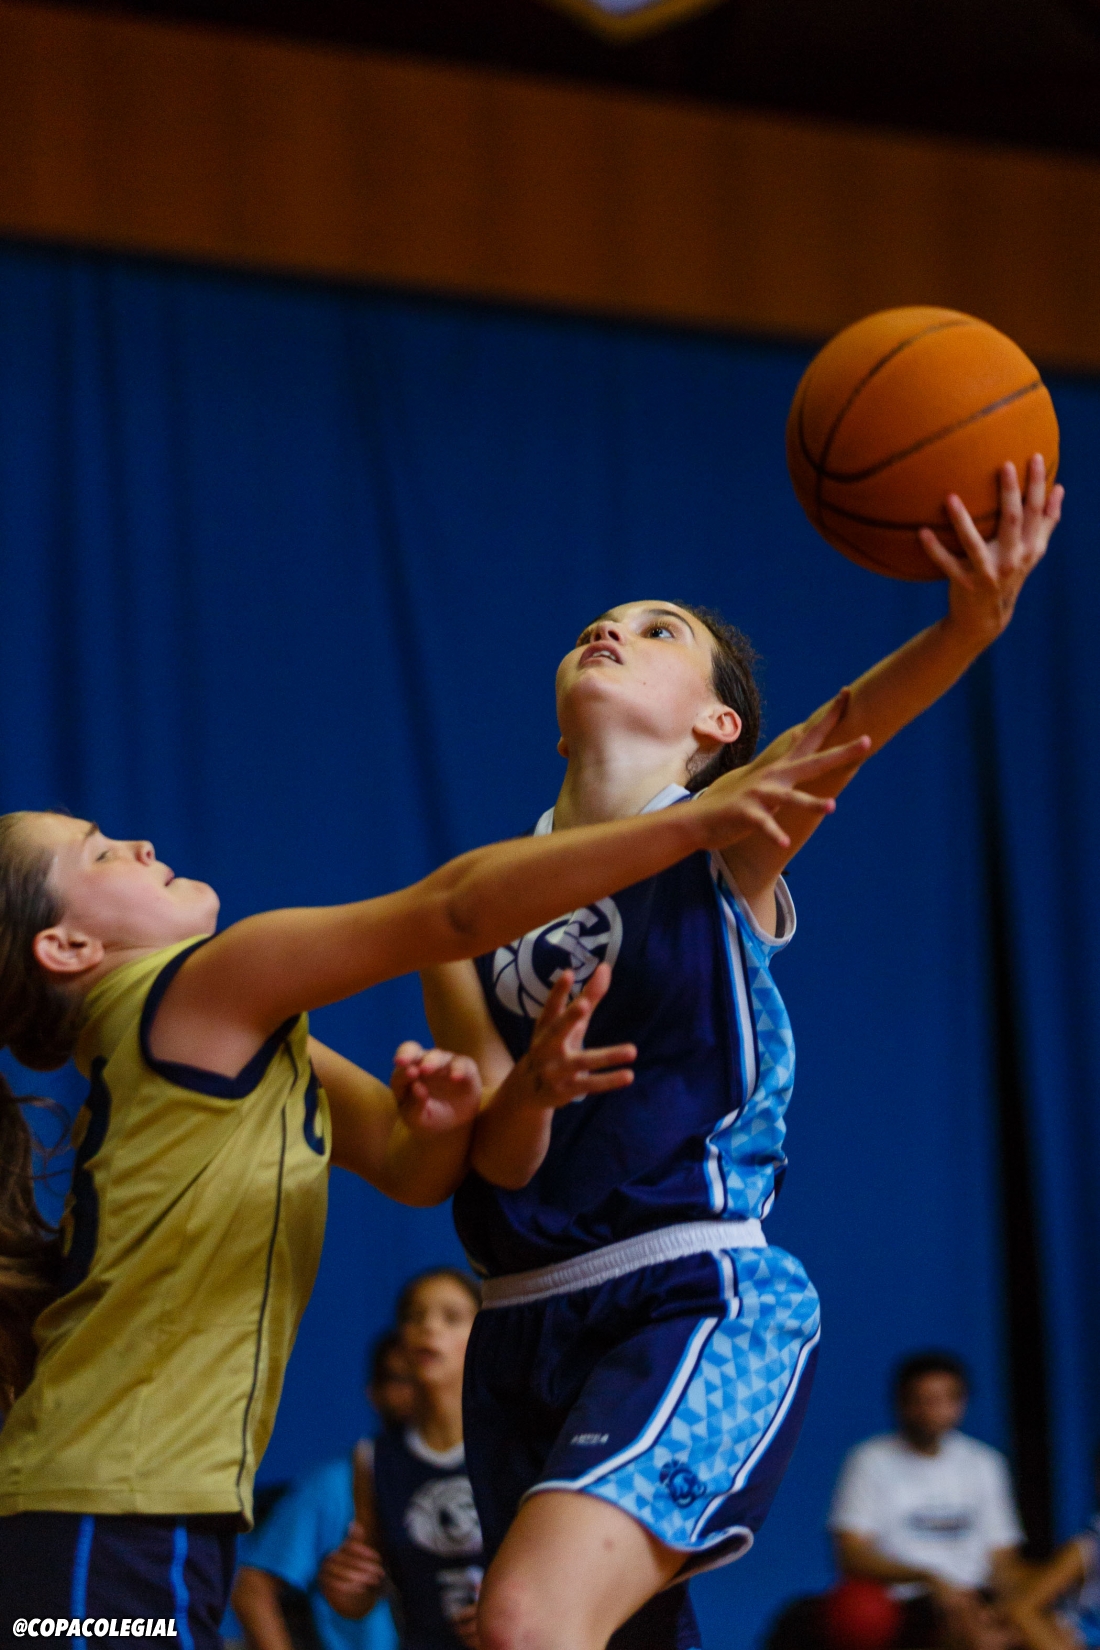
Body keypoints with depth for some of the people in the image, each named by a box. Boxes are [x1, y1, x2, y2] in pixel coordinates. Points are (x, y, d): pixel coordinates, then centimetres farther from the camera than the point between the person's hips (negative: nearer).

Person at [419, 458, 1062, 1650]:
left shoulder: (724, 845, 2)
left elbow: (848, 724, -19)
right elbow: (500, 1160, 3)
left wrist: (971, 624, -40)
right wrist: (527, 1093, -22)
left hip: (702, 1295, -5)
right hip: (525, 1322, 6)